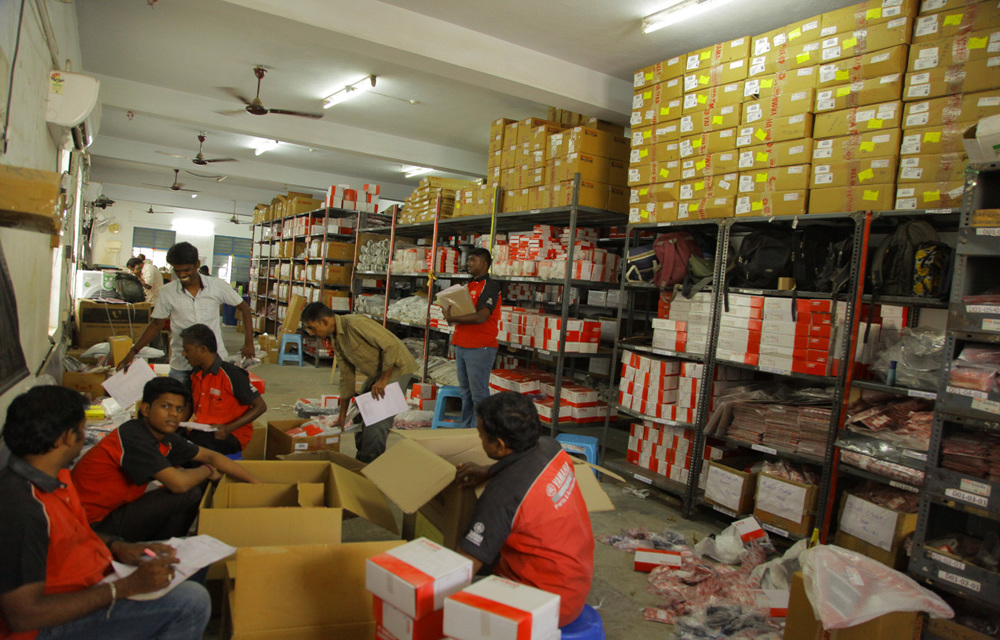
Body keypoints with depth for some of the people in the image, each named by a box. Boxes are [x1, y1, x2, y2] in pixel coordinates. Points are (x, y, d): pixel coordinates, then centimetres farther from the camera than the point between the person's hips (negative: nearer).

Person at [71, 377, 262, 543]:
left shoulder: (163, 437, 2)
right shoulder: (134, 437, -24)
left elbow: (210, 456, 9)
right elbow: (179, 483, -31)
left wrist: (257, 483, 7)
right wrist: (207, 470, -9)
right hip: (94, 526, -9)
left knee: (197, 484, 9)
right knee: (189, 495, -18)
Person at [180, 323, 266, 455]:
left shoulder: (231, 374, -12)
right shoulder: (195, 376, 11)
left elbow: (260, 406, -12)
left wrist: (229, 429, -21)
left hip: (232, 436, -6)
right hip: (202, 432, 6)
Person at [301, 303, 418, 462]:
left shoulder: (355, 323, -24)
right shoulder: (337, 341, 6)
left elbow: (391, 346, -27)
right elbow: (347, 377, 12)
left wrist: (383, 380, -22)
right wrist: (342, 416, 14)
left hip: (396, 369, -10)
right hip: (378, 373, 10)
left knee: (376, 422, -12)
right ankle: (361, 461, 29)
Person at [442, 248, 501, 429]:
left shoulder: (490, 286, -11)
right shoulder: (470, 285, 17)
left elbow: (481, 317, -23)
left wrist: (452, 318, -16)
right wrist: (450, 313, 2)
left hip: (480, 348, -9)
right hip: (462, 345, 9)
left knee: (479, 393, -3)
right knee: (465, 390, 15)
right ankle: (465, 428, 25)